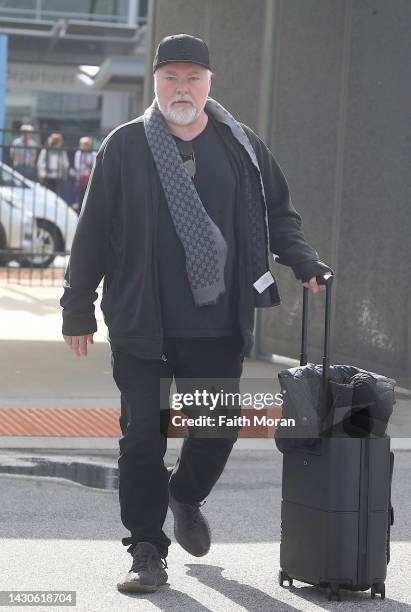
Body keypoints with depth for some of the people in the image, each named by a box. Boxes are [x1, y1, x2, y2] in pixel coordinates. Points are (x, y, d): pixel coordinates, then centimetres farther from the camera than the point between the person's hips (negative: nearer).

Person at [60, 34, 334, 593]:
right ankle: (147, 551, 11)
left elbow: (277, 212, 19)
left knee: (218, 430, 8)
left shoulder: (241, 145, 7)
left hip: (220, 326, 2)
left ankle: (186, 497, 40)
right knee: (143, 437, -2)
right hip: (142, 326, -2)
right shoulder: (125, 147, 0)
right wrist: (78, 309, 3)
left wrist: (303, 262, 3)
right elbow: (93, 232, 3)